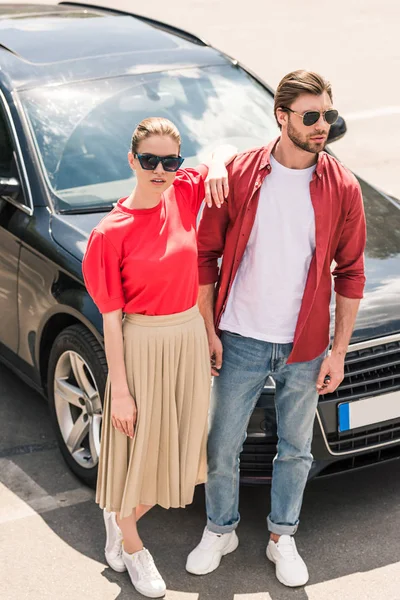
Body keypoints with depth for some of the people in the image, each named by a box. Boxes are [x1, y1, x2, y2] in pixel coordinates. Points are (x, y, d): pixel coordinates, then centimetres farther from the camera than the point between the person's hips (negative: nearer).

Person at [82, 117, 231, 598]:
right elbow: (110, 319, -12)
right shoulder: (110, 233, -15)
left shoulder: (183, 195, -3)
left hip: (189, 338, 5)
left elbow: (225, 151, 15)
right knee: (137, 447, 9)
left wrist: (217, 168, -9)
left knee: (174, 447, 15)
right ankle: (130, 545, 33)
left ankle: (119, 517, 40)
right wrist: (120, 390, -12)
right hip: (141, 347, -5)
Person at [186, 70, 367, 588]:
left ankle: (282, 537, 36)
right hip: (239, 341, -1)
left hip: (305, 347, 1)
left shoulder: (342, 188, -5)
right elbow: (206, 256, -1)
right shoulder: (238, 175, -8)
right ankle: (220, 530, 35)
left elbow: (350, 274, 0)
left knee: (296, 449, 15)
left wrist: (338, 351, -2)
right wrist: (208, 331, -4)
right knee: (222, 445, 12)